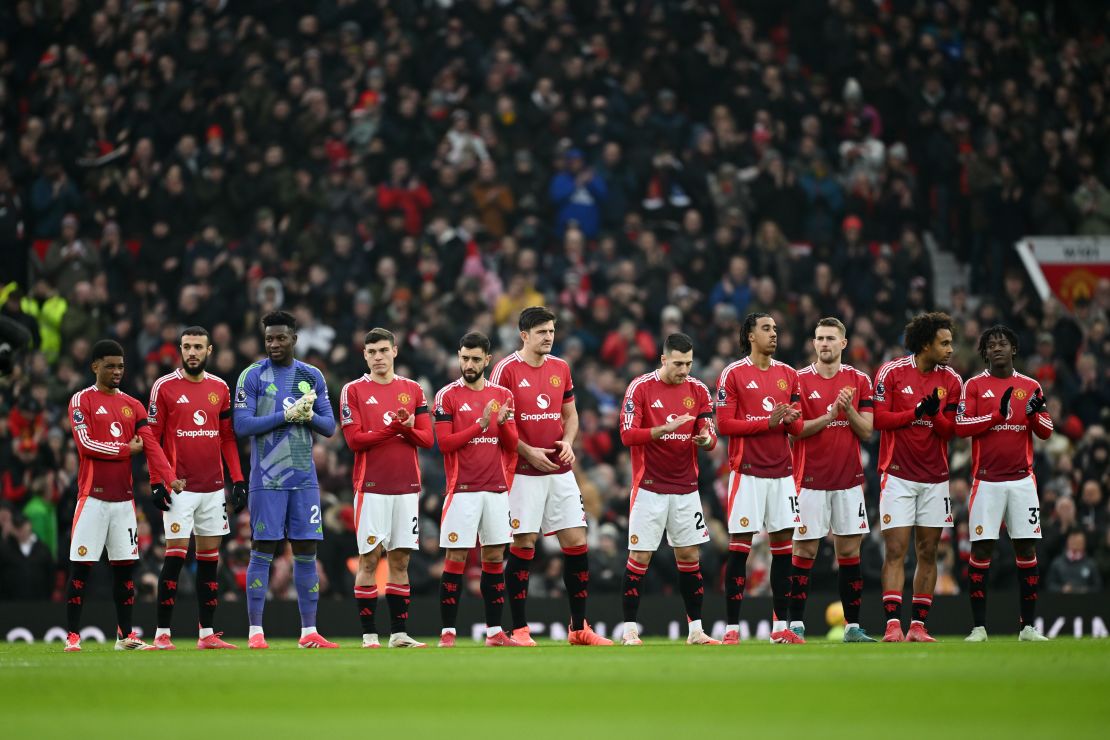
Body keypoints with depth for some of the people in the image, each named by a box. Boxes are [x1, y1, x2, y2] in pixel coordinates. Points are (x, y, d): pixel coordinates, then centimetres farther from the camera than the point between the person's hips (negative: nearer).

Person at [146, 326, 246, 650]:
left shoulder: (220, 388, 10)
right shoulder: (164, 387, -2)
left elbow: (228, 438, 13)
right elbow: (152, 438, -3)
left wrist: (238, 479, 5)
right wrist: (158, 482, -10)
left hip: (213, 487, 5)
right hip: (180, 487, -5)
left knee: (210, 557, 6)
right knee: (175, 555, -9)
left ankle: (207, 634, 10)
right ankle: (162, 634, -5)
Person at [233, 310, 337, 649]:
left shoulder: (312, 377, 9)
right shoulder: (252, 376, -3)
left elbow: (329, 427, 9)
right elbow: (242, 425, -11)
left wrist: (309, 416, -13)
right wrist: (286, 415, -17)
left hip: (304, 478, 4)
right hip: (267, 479, -4)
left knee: (306, 551, 4)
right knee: (263, 551, -4)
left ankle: (309, 632, 8)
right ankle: (255, 632, 0)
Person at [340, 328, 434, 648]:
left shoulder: (413, 390, 12)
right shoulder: (353, 391, 2)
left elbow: (427, 439, 6)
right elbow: (354, 439, -7)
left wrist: (407, 428, -14)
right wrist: (394, 428, -14)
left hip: (407, 486, 3)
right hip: (371, 486, -3)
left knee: (400, 559, 3)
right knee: (369, 559, -4)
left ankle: (399, 633, 5)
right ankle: (368, 634, -2)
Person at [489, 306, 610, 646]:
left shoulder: (561, 368, 11)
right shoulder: (506, 370, -6)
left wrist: (568, 442, -1)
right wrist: (528, 452, -15)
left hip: (560, 471, 5)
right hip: (523, 473, -5)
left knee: (576, 542, 2)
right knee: (522, 545, -4)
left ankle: (579, 628, 11)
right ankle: (520, 629, 4)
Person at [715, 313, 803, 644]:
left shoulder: (788, 374, 13)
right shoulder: (733, 374, -3)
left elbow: (798, 427, 16)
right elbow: (724, 424, -8)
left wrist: (791, 420, -8)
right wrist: (768, 421, -15)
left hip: (782, 471, 5)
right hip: (748, 471, -5)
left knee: (783, 542, 3)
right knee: (739, 546, -5)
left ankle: (781, 626, 7)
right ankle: (732, 627, -3)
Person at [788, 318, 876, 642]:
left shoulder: (859, 381, 6)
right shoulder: (799, 380, -1)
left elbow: (866, 432, 3)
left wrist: (849, 410, -15)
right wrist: (829, 415, -18)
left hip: (848, 479, 3)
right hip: (811, 479, -3)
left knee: (849, 551, 4)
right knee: (804, 551, -2)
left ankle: (853, 627, 8)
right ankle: (796, 624, 2)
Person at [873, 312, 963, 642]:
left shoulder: (951, 380, 4)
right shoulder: (891, 372, -5)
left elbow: (950, 430, 3)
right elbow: (879, 418, -8)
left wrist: (935, 414, -17)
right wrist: (916, 411, -18)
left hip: (935, 478, 4)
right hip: (898, 475, -4)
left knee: (928, 552, 4)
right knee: (895, 551, -9)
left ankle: (918, 626, 8)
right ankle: (893, 624, -12)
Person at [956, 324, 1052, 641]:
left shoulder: (1030, 386, 10)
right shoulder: (974, 386, 4)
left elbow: (1046, 432, 8)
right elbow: (961, 426, -7)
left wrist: (1034, 414, -13)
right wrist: (998, 413, -15)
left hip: (1022, 480, 2)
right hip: (986, 481, -2)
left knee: (1026, 548, 1)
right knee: (981, 549, -4)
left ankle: (1028, 626, 6)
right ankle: (978, 627, 0)